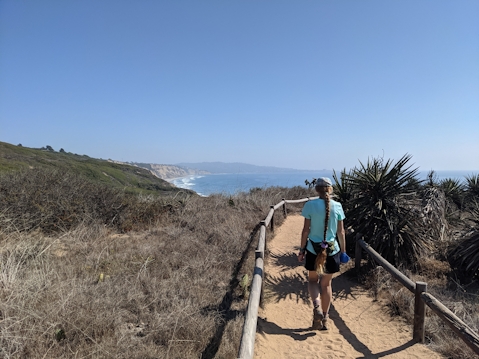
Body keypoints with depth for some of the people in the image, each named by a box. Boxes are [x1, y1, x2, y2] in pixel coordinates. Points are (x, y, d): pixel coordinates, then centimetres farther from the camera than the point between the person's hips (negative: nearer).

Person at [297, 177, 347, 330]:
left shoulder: (310, 205, -10)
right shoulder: (337, 206, -4)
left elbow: (306, 230, -8)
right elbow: (341, 232, 0)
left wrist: (301, 249, 1)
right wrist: (343, 251, 12)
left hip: (313, 249, -2)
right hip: (332, 250, 2)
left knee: (312, 280, 21)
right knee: (326, 284, 17)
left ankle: (317, 306, -4)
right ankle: (324, 319, 27)